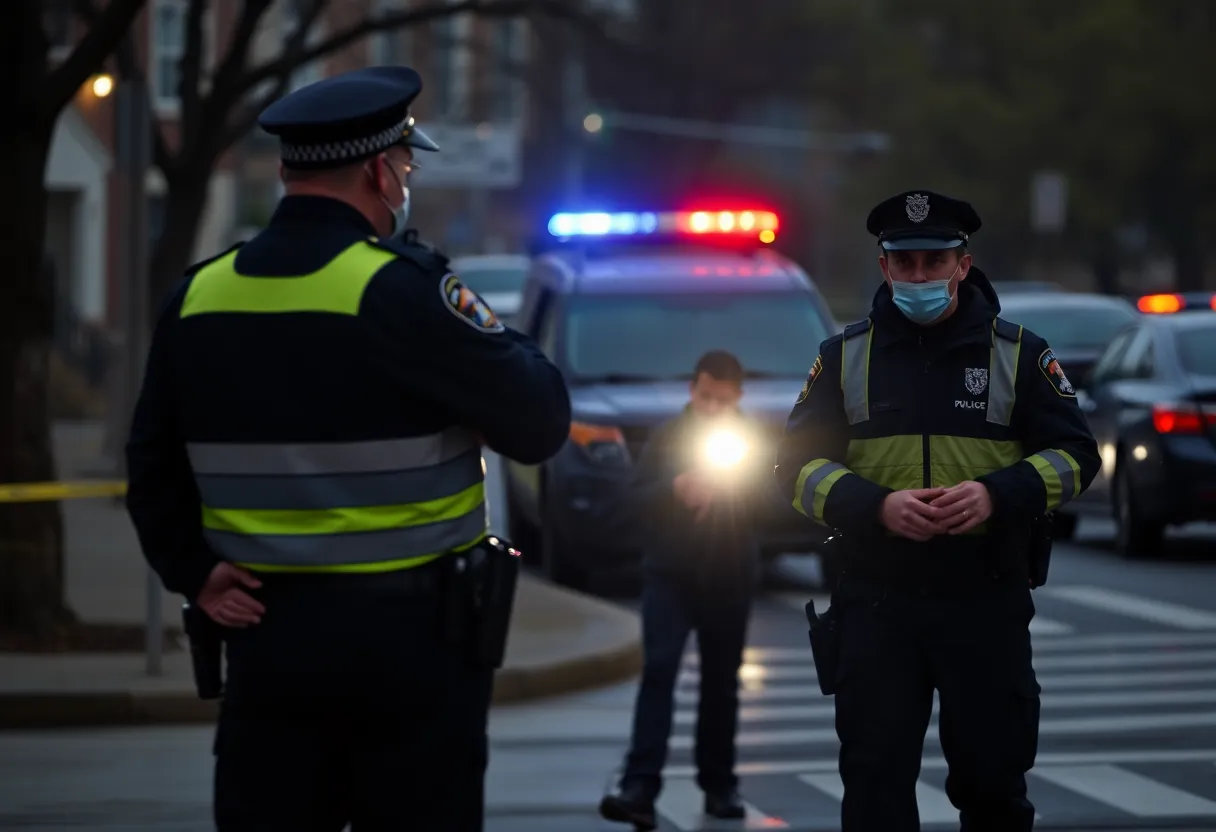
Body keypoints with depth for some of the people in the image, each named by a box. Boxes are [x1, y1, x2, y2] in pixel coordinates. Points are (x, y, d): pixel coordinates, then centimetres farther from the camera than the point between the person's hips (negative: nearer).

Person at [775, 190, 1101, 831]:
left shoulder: (1018, 353, 4)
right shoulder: (845, 356, 6)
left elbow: (1075, 455, 3)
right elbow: (798, 464, 4)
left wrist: (997, 494, -16)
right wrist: (877, 506, -15)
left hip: (987, 607, 0)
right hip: (876, 604, 0)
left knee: (993, 776, 7)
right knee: (875, 780, 0)